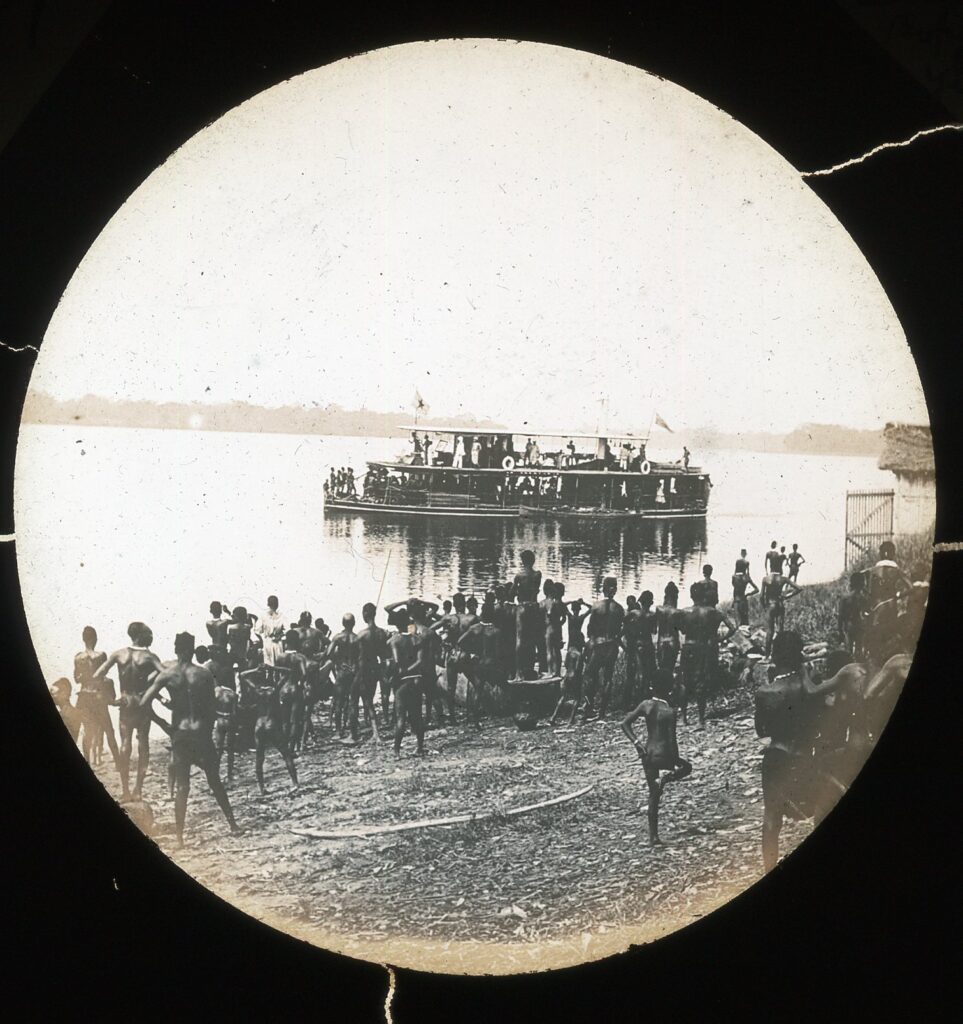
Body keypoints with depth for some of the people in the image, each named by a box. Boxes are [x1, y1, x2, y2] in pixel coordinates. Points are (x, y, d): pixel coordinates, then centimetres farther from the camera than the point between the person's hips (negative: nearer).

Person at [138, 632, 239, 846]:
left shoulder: (167, 674, -5)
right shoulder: (205, 674, -3)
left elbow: (144, 702, -10)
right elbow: (212, 707, 0)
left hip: (180, 732, 0)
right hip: (202, 731, 0)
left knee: (182, 785, 5)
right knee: (214, 780, 14)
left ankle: (179, 835, 3)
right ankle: (233, 824, 20)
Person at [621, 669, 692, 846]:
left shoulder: (646, 705, -2)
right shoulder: (669, 711, -16)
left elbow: (625, 723, -2)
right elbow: (672, 740, -14)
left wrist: (636, 742, 0)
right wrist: (676, 760, -3)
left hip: (647, 755, 5)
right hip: (663, 756, -5)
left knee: (653, 795, 16)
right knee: (686, 767, 25)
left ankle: (653, 836, 15)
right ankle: (665, 779, -6)